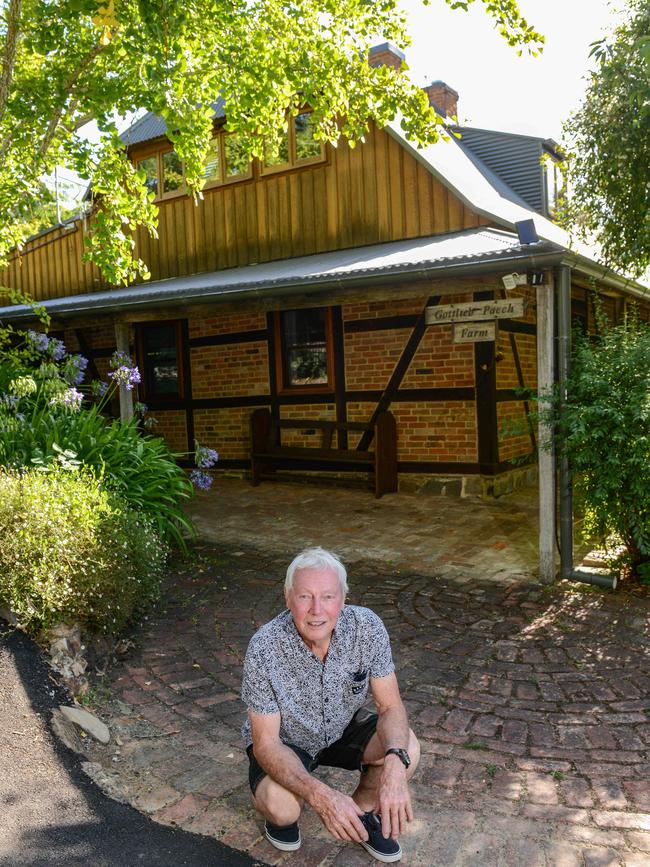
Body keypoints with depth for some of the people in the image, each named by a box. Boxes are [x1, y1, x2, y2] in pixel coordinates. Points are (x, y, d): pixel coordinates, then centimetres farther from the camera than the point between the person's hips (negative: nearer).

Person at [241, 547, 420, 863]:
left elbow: (390, 707, -19)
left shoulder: (367, 626, -26)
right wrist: (319, 794, -43)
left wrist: (394, 765, -41)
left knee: (407, 748, -23)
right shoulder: (264, 648, -32)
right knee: (282, 806, -31)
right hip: (282, 740, -2)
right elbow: (265, 742, -26)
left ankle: (363, 810, 9)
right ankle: (279, 812, 8)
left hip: (342, 728, 3)